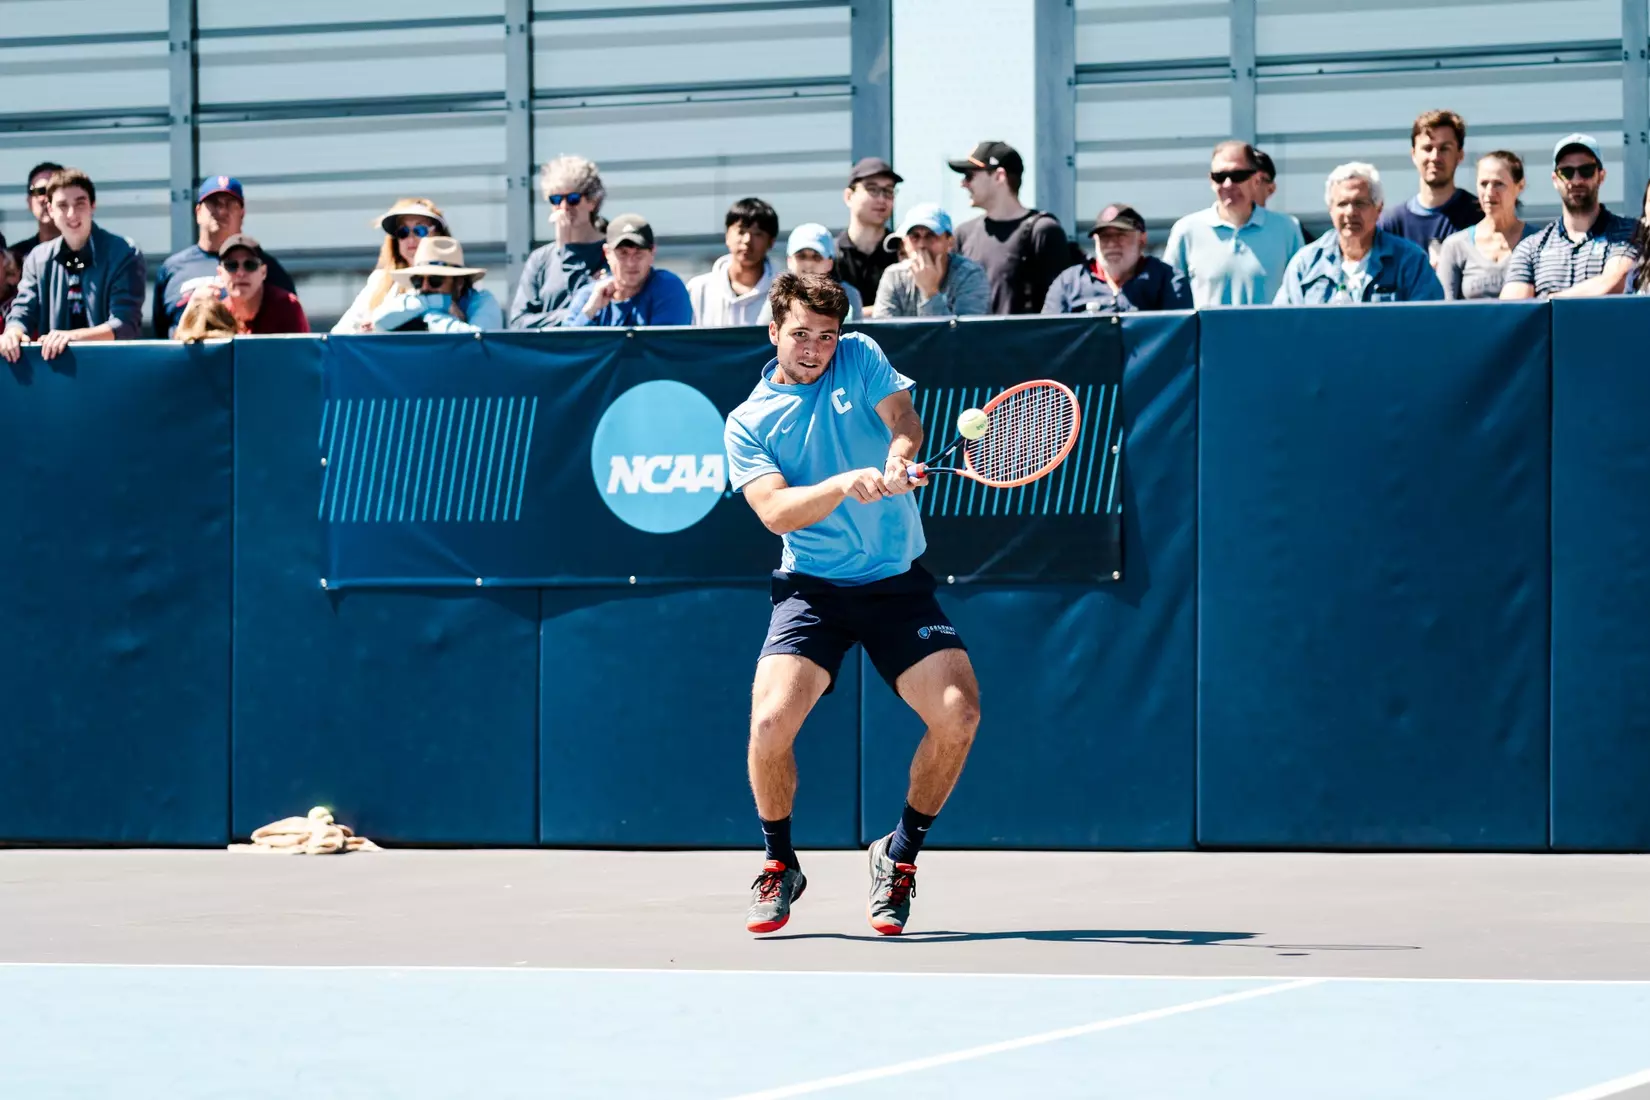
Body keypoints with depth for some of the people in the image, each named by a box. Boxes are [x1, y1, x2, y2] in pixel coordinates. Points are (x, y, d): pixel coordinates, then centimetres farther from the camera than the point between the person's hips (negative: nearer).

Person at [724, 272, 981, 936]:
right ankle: (780, 866, 6)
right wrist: (846, 484, -29)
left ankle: (900, 855, 8)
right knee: (770, 721, -21)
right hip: (812, 588, -1)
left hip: (898, 583, 1)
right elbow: (775, 510, -12)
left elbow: (903, 420, -8)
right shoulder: (748, 424, 2)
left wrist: (898, 457, -31)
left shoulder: (860, 359, 6)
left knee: (958, 713, -16)